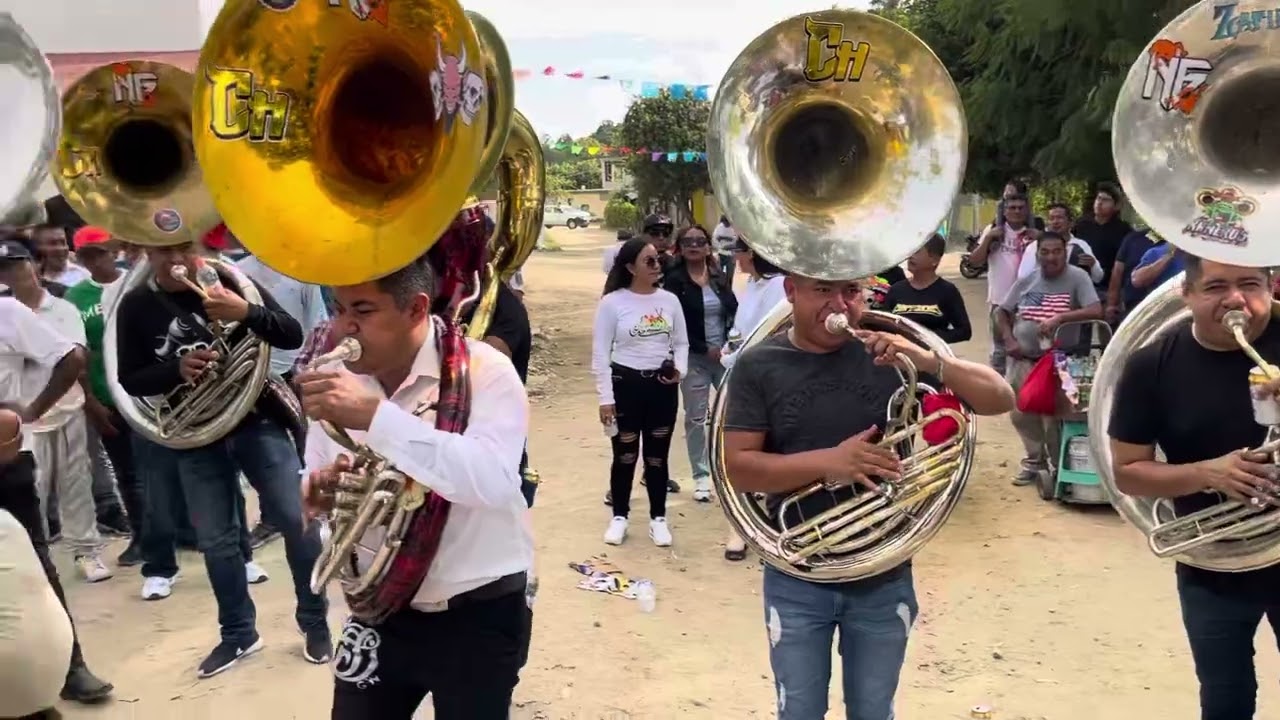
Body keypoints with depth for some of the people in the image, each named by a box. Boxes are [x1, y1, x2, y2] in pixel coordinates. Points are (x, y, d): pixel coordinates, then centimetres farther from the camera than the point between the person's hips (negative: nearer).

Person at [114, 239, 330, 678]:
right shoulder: (137, 306, -1)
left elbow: (293, 336, -9)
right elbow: (130, 380, 0)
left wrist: (246, 312, -27)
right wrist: (176, 369, -20)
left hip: (258, 422, -1)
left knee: (297, 520, -1)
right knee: (215, 540, 8)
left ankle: (314, 621, 17)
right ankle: (239, 634, 26)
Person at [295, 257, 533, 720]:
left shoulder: (485, 371, -17)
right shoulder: (337, 377, -1)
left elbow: (493, 480, -33)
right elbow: (317, 487, 9)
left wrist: (376, 415, -37)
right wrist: (321, 494, -15)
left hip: (477, 616, -4)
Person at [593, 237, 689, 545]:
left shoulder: (669, 300, 2)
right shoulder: (612, 302, -8)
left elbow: (681, 343, 11)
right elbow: (600, 353, -7)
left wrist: (680, 368, -10)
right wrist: (605, 397, -10)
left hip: (663, 385, 3)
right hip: (625, 384, -3)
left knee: (657, 455, 12)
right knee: (625, 455, 8)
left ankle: (658, 518, 25)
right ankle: (619, 517, 24)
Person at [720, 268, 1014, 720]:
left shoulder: (888, 357, -6)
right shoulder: (758, 366, -7)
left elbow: (1001, 399, -7)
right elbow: (739, 468, -13)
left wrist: (928, 360, -24)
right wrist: (827, 462, -26)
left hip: (884, 580, 1)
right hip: (797, 583, -1)